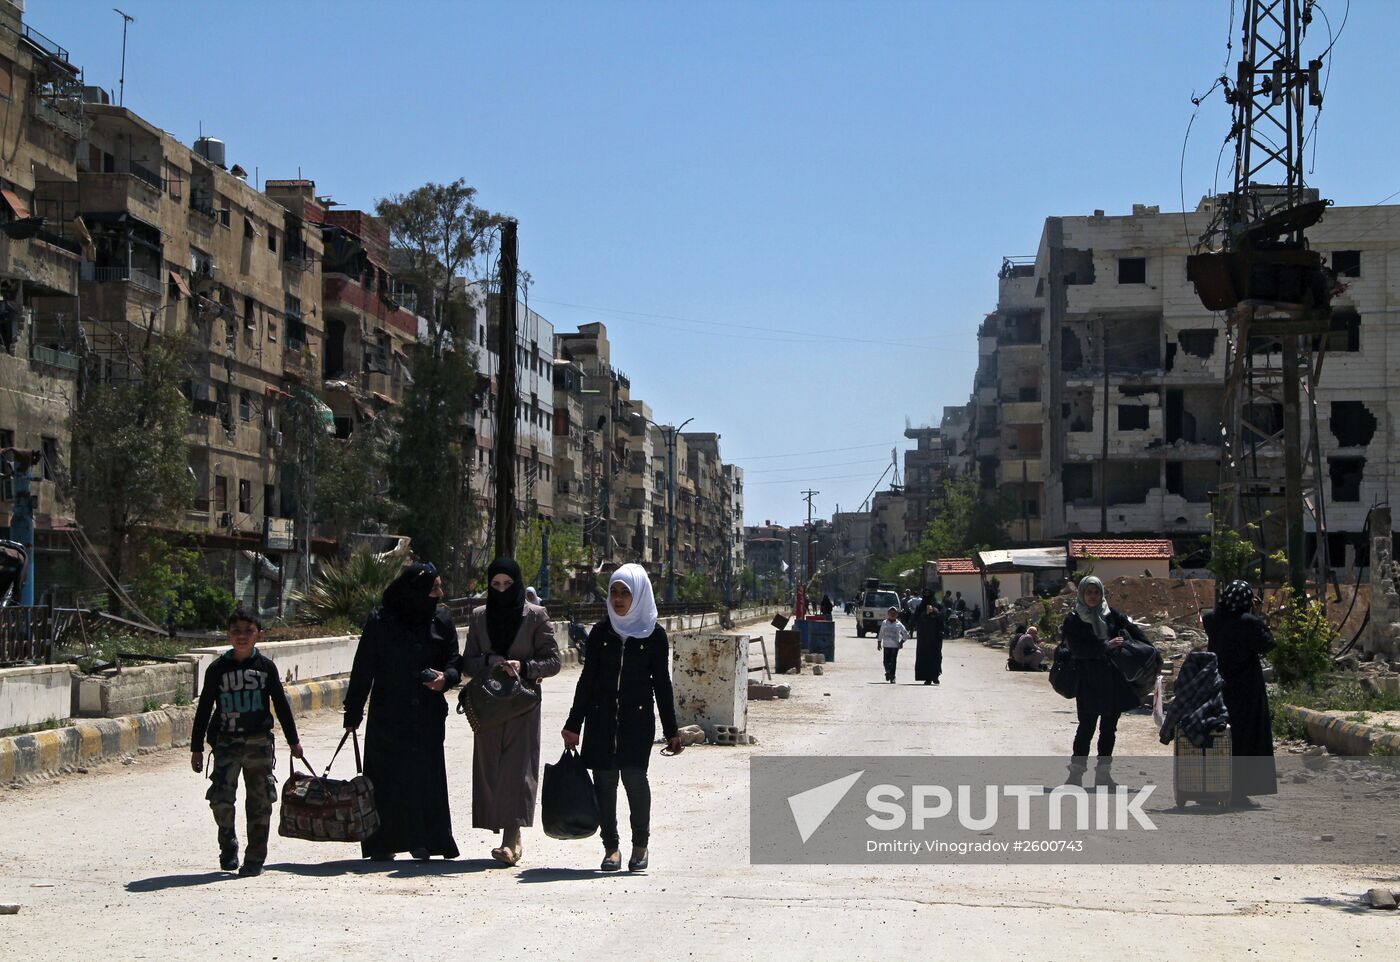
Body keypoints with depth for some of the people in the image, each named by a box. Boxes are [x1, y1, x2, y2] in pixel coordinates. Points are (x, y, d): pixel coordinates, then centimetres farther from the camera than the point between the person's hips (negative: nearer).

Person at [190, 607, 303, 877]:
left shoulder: (266, 666, 3)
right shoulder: (218, 668, 1)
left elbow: (281, 704, 10)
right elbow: (204, 708, 5)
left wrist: (293, 740, 12)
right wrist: (197, 747, 5)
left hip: (260, 743, 1)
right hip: (227, 743, 0)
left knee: (259, 802, 2)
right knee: (220, 798, -9)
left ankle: (255, 858, 11)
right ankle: (228, 845, 15)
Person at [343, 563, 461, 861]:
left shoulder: (441, 620, 5)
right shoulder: (381, 621, -3)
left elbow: (455, 660, 8)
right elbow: (363, 669, -2)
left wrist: (446, 677, -16)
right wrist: (353, 712, -3)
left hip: (427, 716, 2)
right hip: (387, 716, -2)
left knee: (425, 777, 1)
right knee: (386, 778, 1)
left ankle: (422, 841, 10)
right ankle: (382, 845, 9)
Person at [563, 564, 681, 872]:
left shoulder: (654, 635, 3)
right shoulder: (600, 632, 9)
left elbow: (661, 683, 6)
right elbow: (587, 678, 11)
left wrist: (671, 730, 4)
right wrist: (574, 724, 8)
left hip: (638, 716, -3)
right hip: (601, 716, 3)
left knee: (633, 774, -15)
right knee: (604, 778, -1)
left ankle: (641, 844, 2)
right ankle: (610, 846, 8)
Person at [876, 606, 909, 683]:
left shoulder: (898, 625, 1)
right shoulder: (884, 623, 5)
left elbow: (906, 634, 9)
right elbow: (881, 633, 12)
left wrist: (902, 642, -1)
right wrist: (879, 642, 9)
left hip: (895, 645, -1)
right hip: (886, 645, 1)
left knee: (893, 661, -3)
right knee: (886, 661, -2)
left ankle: (892, 677, 3)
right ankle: (888, 672, 27)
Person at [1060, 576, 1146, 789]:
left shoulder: (1112, 615, 8)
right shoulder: (1073, 620, -2)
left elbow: (1134, 632, 4)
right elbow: (1077, 648, -13)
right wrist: (1105, 646, -20)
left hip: (1115, 682, 4)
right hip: (1088, 683, -4)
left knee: (1109, 728, 9)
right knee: (1086, 727, -4)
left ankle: (1103, 773, 18)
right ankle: (1076, 773, 5)